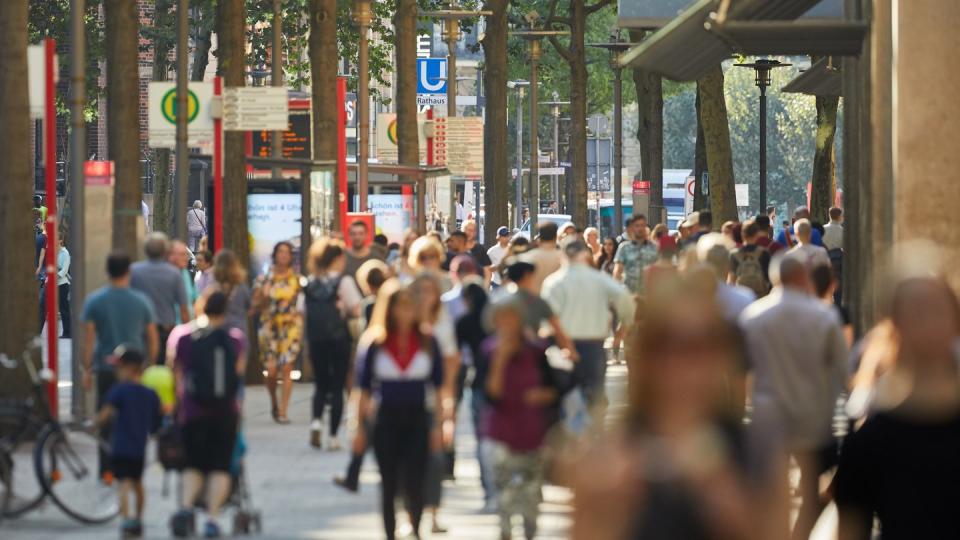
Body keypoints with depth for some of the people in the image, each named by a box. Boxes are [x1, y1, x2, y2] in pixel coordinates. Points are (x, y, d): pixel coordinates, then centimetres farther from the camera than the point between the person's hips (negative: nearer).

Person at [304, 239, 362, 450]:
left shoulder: (310, 283, 5)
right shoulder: (344, 281, -8)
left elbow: (305, 311, 4)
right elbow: (356, 310, -12)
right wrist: (345, 312, 9)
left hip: (316, 339, 3)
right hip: (339, 338, -3)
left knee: (321, 385, 16)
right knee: (337, 387, 5)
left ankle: (316, 420, -10)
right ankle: (333, 436, 2)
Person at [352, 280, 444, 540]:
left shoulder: (428, 342, 0)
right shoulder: (375, 343, -2)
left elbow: (437, 388, 5)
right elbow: (365, 389, 3)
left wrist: (437, 426, 0)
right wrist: (360, 428, 2)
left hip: (417, 420, 0)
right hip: (387, 419, 0)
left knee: (414, 484, -6)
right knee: (389, 485, 6)